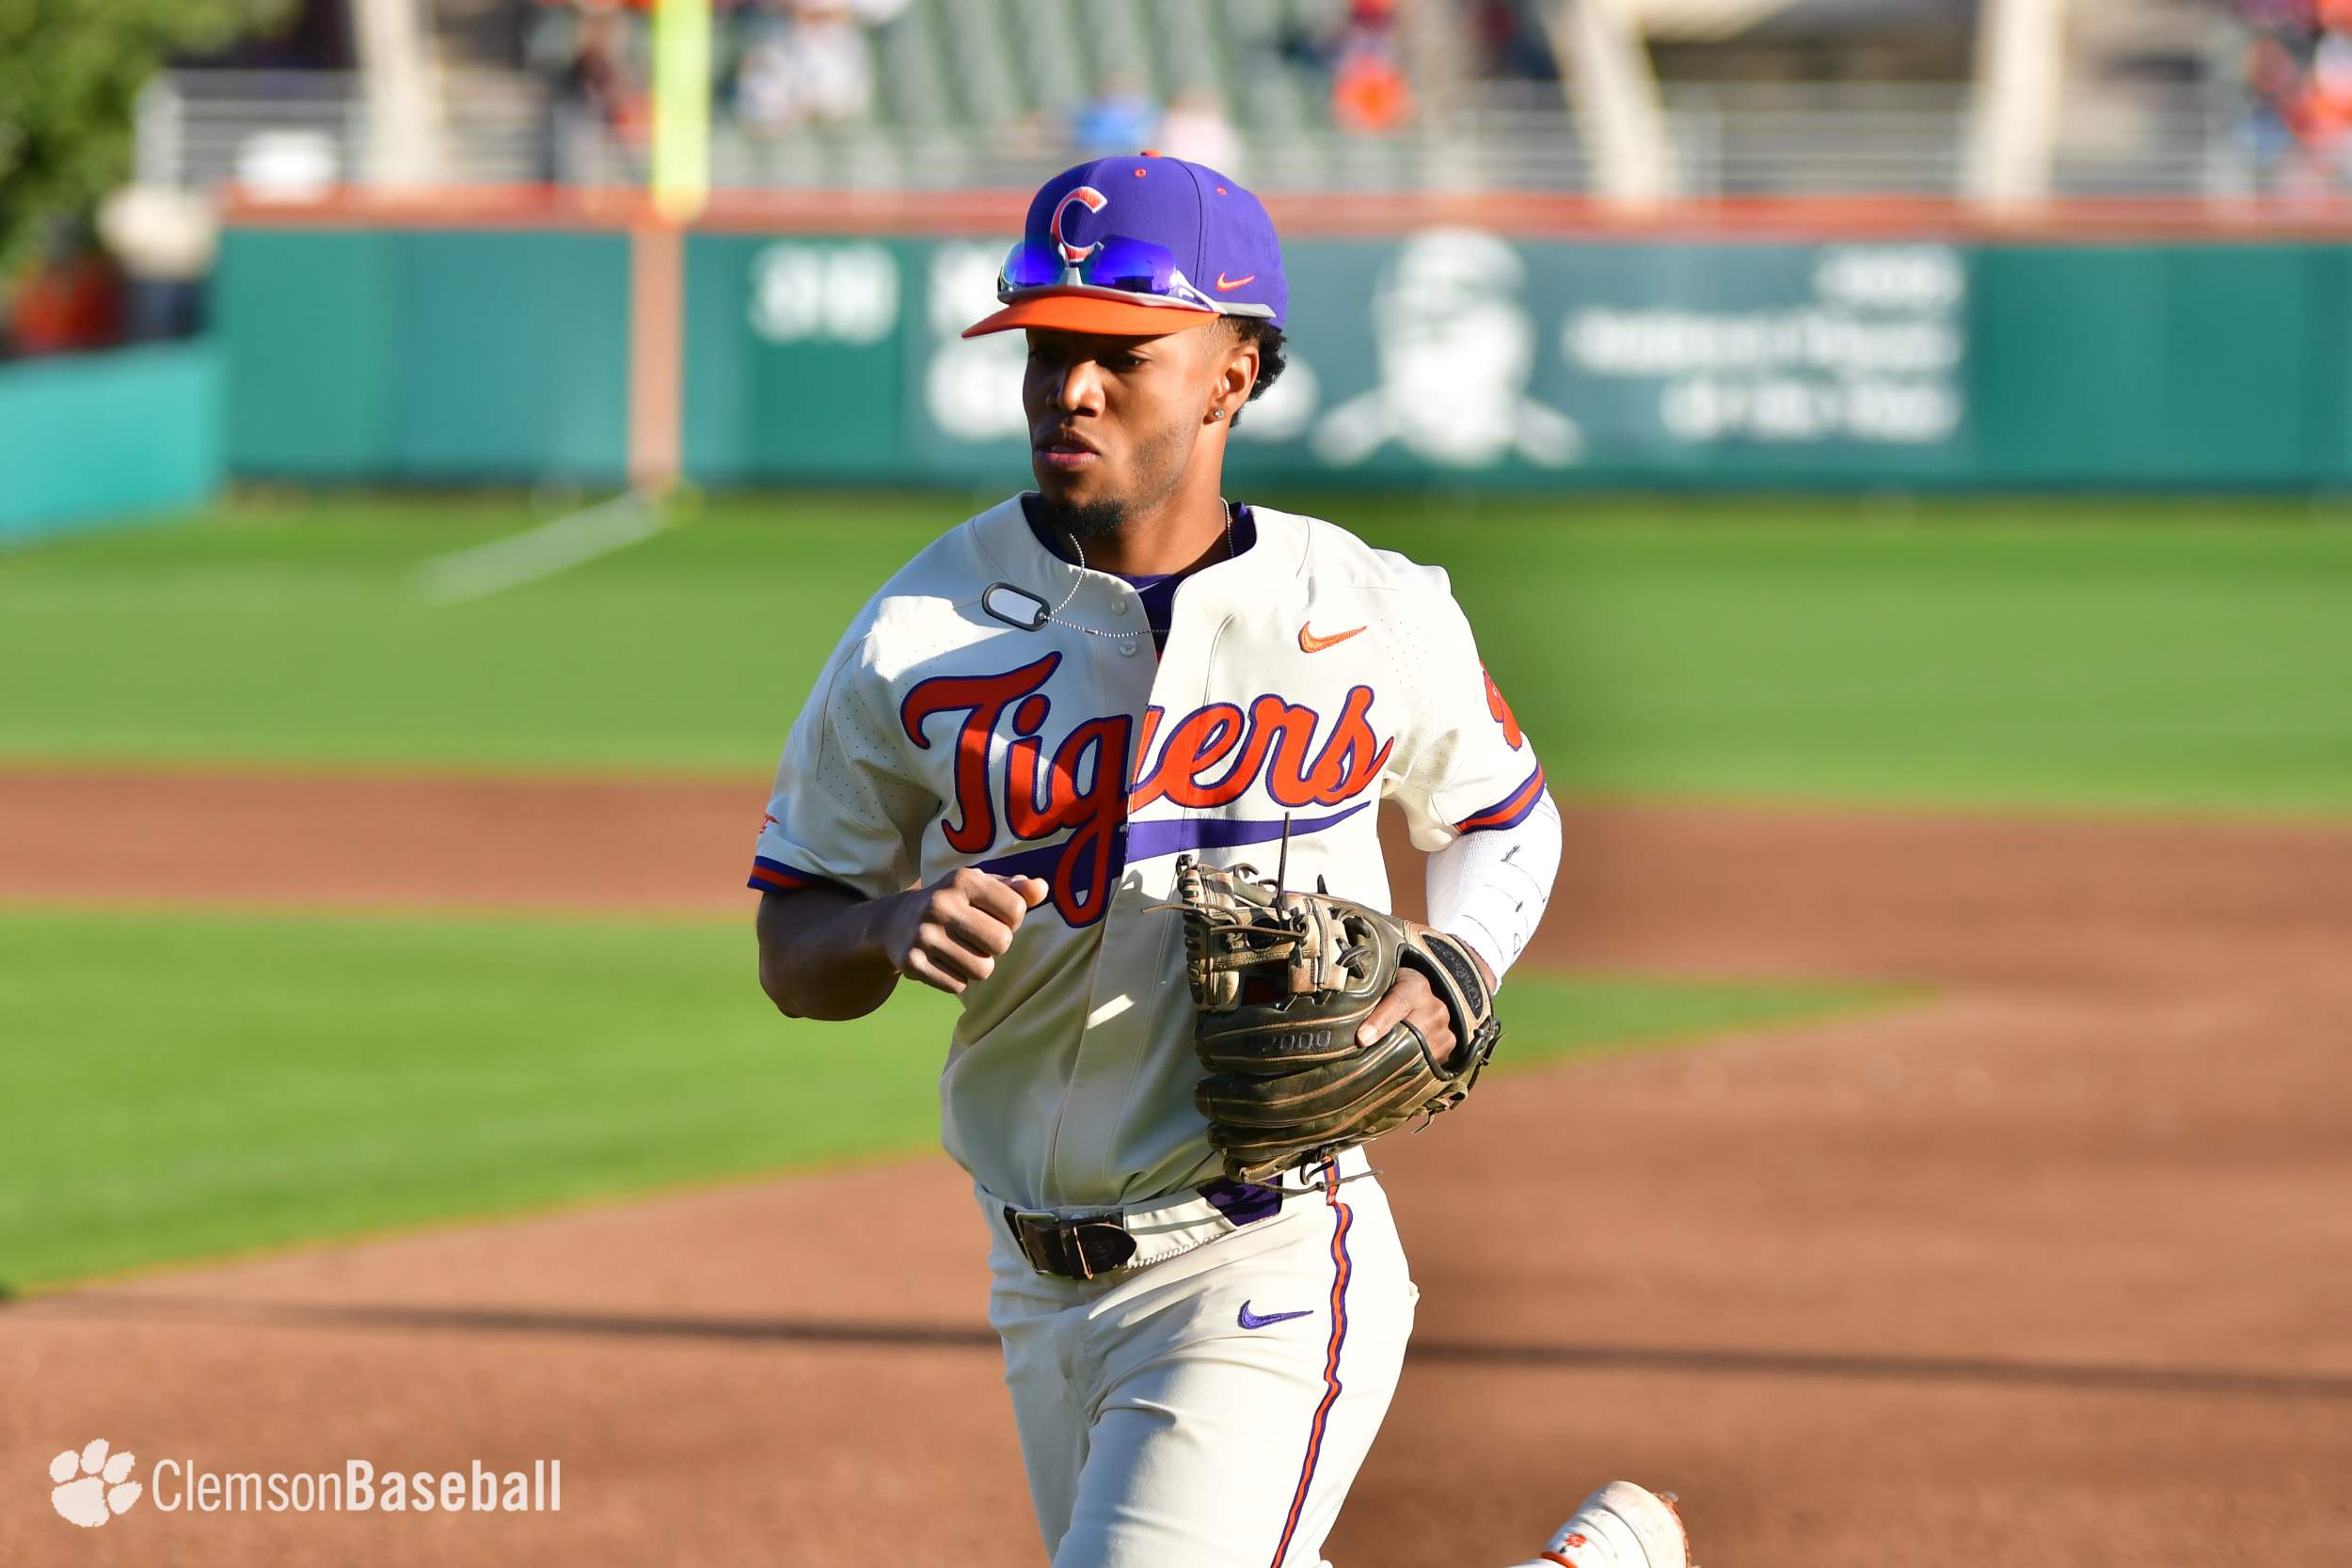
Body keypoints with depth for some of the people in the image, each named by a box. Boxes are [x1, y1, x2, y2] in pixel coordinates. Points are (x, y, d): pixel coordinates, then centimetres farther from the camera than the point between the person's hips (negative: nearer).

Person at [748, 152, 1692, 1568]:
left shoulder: (1374, 616, -3)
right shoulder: (922, 633, -2)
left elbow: (1504, 815, 16)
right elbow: (791, 949, 4)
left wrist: (1443, 991, -4)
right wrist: (895, 927, -19)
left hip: (1269, 1276, -4)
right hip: (1043, 1285, 4)